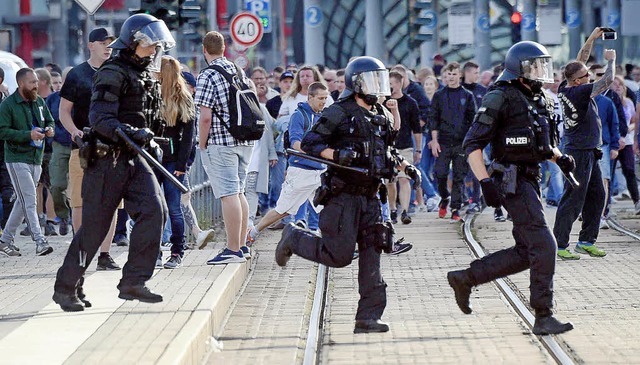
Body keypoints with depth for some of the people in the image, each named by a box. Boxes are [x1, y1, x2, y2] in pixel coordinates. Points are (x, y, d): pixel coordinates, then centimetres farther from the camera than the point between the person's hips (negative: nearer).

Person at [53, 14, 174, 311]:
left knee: (154, 210, -12)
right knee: (94, 226, -3)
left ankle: (133, 282, -9)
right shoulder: (113, 74, -12)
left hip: (134, 159, 8)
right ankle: (66, 287, 10)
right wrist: (131, 133, -34)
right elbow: (100, 119, -23)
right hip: (107, 159, -8)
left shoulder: (146, 77, 16)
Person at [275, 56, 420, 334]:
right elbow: (309, 143, -9)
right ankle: (293, 238, 19)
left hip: (369, 197, 7)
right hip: (343, 196, -7)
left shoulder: (383, 116, 15)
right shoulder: (339, 113, -8)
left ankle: (367, 318, 2)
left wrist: (405, 166, 13)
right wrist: (336, 154, -24)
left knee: (371, 258, 0)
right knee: (339, 256, -7)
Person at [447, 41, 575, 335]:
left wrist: (559, 157, 9)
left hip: (531, 179, 9)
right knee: (543, 246, -12)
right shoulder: (500, 98, -11)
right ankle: (543, 317, -7)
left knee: (526, 252, 10)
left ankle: (464, 278, 22)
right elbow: (473, 144, -14)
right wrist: (485, 182, -22)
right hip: (512, 181, -9)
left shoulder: (539, 100, 15)